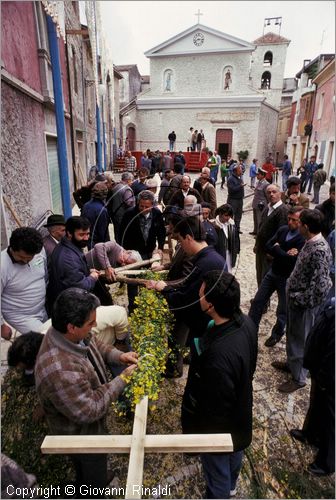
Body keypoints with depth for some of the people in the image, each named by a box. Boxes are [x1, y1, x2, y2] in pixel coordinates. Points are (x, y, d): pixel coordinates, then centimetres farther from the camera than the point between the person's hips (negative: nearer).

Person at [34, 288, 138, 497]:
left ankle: (83, 490, 63)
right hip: (81, 435, -8)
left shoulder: (74, 334, -20)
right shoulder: (60, 370, -45)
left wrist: (119, 356, -14)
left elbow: (95, 344, 1)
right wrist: (123, 379, -27)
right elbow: (90, 410, -33)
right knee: (94, 483, 23)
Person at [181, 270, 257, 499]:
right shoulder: (246, 322, -20)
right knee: (234, 453, 36)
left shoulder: (220, 354, -45)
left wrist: (197, 430, -11)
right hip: (240, 412, 8)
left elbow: (217, 406, -28)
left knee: (217, 475, 23)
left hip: (219, 426, -8)